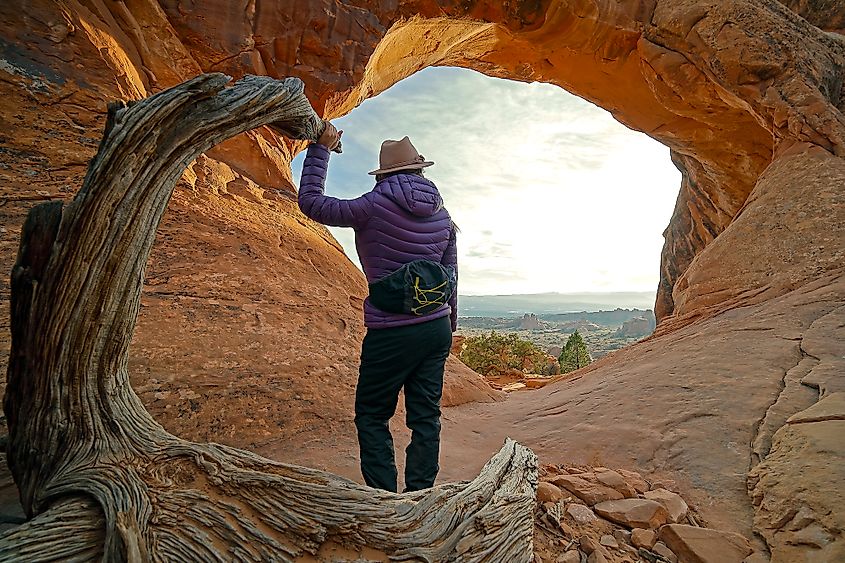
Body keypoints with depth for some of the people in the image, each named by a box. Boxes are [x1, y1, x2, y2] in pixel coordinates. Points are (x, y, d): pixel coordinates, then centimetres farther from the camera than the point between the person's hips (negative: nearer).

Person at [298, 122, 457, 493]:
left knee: (371, 416, 10)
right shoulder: (442, 214, 8)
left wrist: (320, 150, 6)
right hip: (437, 328, 6)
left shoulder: (375, 206, -9)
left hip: (391, 334, -5)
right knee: (426, 417, 12)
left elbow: (310, 203, -2)